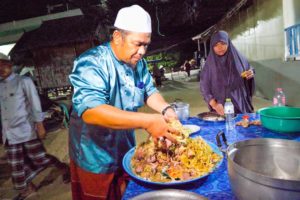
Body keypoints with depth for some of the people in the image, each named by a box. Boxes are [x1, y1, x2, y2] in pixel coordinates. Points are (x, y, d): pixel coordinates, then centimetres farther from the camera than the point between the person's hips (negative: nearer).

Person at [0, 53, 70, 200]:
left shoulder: (24, 81, -6)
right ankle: (26, 188, 32)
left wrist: (40, 126, -10)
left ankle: (63, 168, 24)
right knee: (16, 164, 13)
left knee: (39, 158, 1)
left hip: (25, 130, -5)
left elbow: (35, 104, -7)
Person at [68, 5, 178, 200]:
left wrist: (165, 109, -14)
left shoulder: (139, 63, -1)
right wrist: (147, 121, -43)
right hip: (96, 159, -6)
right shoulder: (92, 63, -25)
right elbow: (90, 111, -37)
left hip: (127, 153, 7)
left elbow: (149, 91, 7)